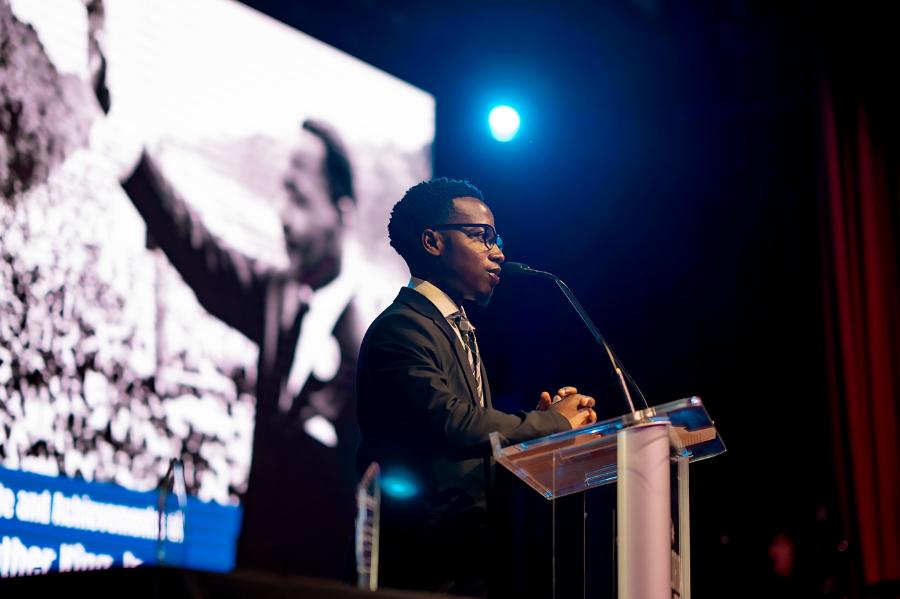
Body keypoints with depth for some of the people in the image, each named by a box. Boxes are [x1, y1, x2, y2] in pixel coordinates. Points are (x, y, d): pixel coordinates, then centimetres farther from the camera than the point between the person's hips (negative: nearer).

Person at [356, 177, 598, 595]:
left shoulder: (459, 328, 22)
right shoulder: (400, 328, -8)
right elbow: (450, 425, -22)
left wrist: (539, 418, -1)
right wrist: (553, 422, -10)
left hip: (468, 531, 8)